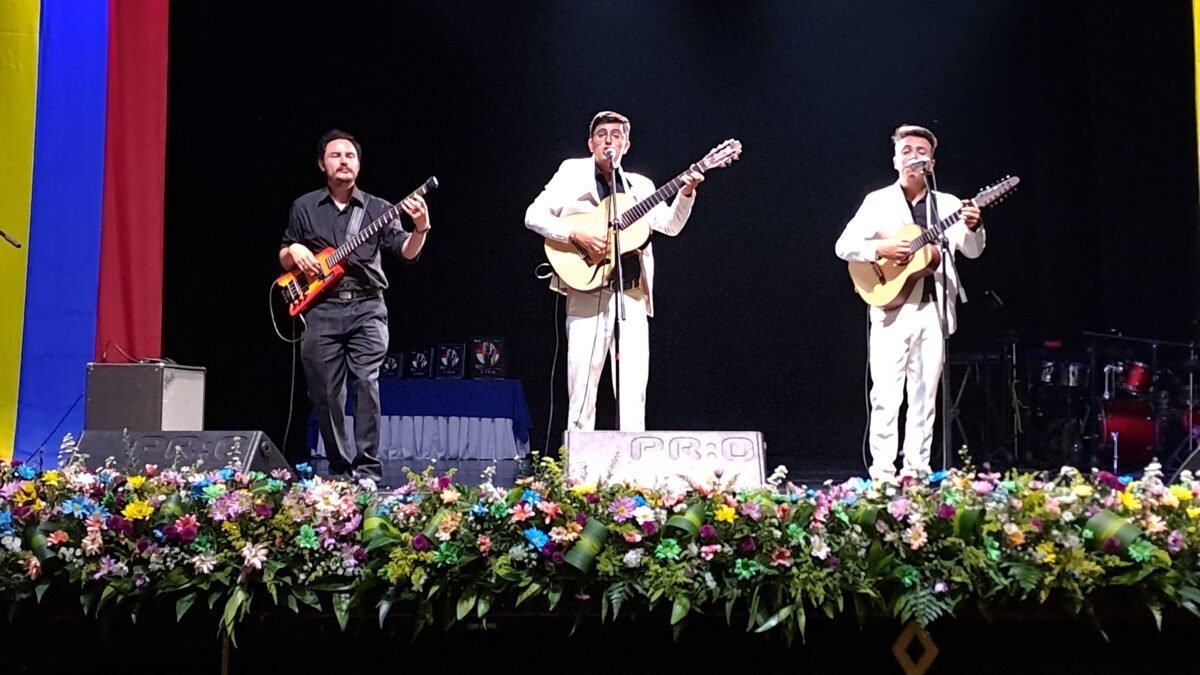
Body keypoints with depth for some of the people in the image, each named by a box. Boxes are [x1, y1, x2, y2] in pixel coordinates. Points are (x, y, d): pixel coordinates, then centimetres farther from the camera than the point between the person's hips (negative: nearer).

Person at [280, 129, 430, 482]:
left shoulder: (377, 209, 8)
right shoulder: (304, 207, 11)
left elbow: (406, 252, -2)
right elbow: (283, 258, 18)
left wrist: (420, 229, -21)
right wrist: (294, 251, -5)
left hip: (367, 308, -1)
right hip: (321, 309, 2)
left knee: (367, 383, -15)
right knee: (325, 394, 2)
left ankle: (367, 471, -13)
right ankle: (339, 469, 14)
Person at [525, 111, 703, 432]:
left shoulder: (639, 185, 18)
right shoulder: (573, 173, 8)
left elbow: (670, 225, 12)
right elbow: (534, 216, 0)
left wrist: (686, 193, -5)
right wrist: (577, 234, -13)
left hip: (633, 295, 3)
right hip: (588, 293, -3)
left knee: (634, 386, -1)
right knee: (583, 385, -5)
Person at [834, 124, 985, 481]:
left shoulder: (948, 205, 11)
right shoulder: (878, 201, 5)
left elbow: (972, 251, 1)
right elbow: (844, 246, -1)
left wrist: (973, 227, -20)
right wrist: (881, 249, -17)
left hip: (934, 310, 3)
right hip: (893, 308, -3)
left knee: (925, 395, 6)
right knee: (887, 395, -7)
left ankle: (917, 470, 12)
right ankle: (882, 472, -3)